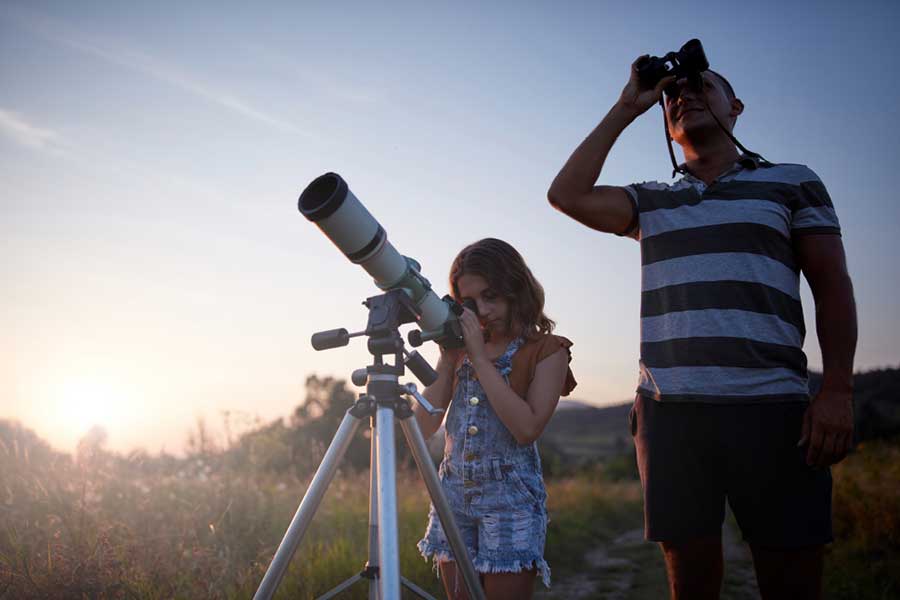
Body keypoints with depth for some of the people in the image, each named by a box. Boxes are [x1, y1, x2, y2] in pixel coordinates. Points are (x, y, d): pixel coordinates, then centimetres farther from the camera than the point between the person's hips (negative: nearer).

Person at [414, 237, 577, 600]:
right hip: (453, 492, 5)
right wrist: (447, 360, -3)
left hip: (511, 496, -5)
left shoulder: (546, 350, -2)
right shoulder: (461, 346, 11)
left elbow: (527, 428, -17)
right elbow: (424, 427, 5)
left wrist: (480, 358, -15)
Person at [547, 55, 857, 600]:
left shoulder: (794, 183, 13)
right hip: (669, 412, 2)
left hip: (770, 409, -2)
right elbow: (567, 195, 5)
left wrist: (837, 390, -6)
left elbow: (833, 287, 6)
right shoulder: (651, 202, 20)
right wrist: (626, 110, 12)